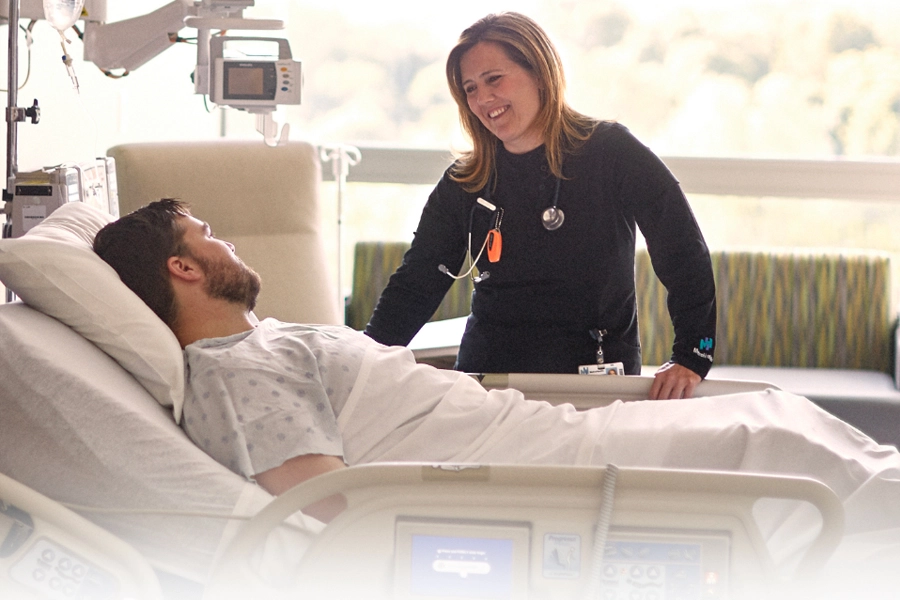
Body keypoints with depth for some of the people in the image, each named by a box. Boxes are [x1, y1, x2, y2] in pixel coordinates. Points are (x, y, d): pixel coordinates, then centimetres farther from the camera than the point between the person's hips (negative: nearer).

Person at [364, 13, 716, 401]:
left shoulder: (612, 154, -1)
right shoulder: (462, 186, 9)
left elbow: (685, 256, -3)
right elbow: (414, 286, 7)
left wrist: (691, 358, -13)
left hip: (600, 387, -3)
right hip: (488, 381, 3)